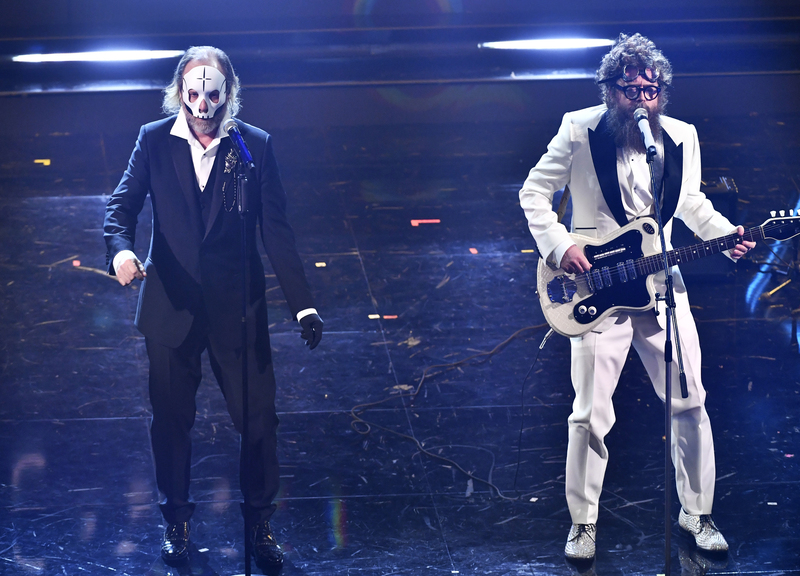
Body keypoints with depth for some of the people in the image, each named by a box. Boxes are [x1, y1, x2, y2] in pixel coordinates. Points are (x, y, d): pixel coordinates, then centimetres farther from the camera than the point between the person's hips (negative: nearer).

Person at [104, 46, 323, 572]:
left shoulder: (256, 146, -3)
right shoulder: (154, 141, -1)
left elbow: (277, 232, -2)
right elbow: (123, 204, -4)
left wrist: (303, 304, -7)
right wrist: (121, 249, -28)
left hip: (237, 308, -1)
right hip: (171, 306, 1)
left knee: (258, 417, 4)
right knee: (171, 420, 12)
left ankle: (260, 521, 22)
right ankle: (177, 519, 30)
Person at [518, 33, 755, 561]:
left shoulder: (683, 137, 3)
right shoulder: (579, 130, -7)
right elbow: (534, 192, 0)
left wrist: (726, 234, -1)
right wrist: (559, 246, -13)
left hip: (662, 285, 3)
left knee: (690, 403, 2)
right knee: (591, 414, -3)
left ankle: (697, 513, 19)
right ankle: (583, 522, 13)